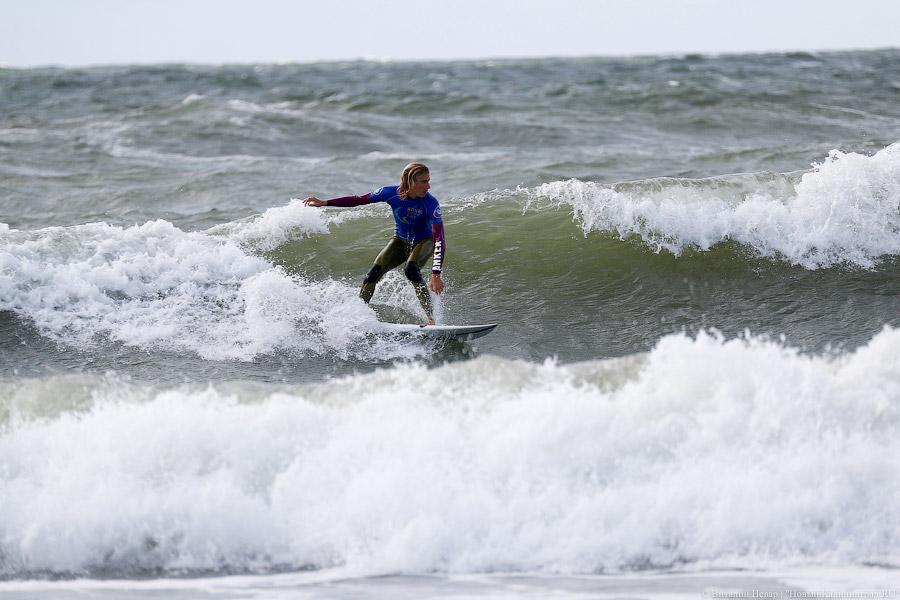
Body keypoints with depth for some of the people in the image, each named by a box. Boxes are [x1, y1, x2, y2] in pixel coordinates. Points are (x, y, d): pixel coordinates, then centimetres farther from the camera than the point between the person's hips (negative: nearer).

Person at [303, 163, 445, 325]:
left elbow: (440, 239, -35)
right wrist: (324, 203, -9)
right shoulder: (391, 193, -22)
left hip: (424, 242, -4)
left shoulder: (431, 203, -30)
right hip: (400, 241, 4)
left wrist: (436, 274, -45)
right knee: (373, 274, -14)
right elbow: (359, 200, -9)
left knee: (411, 269, -33)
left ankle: (431, 318, -31)